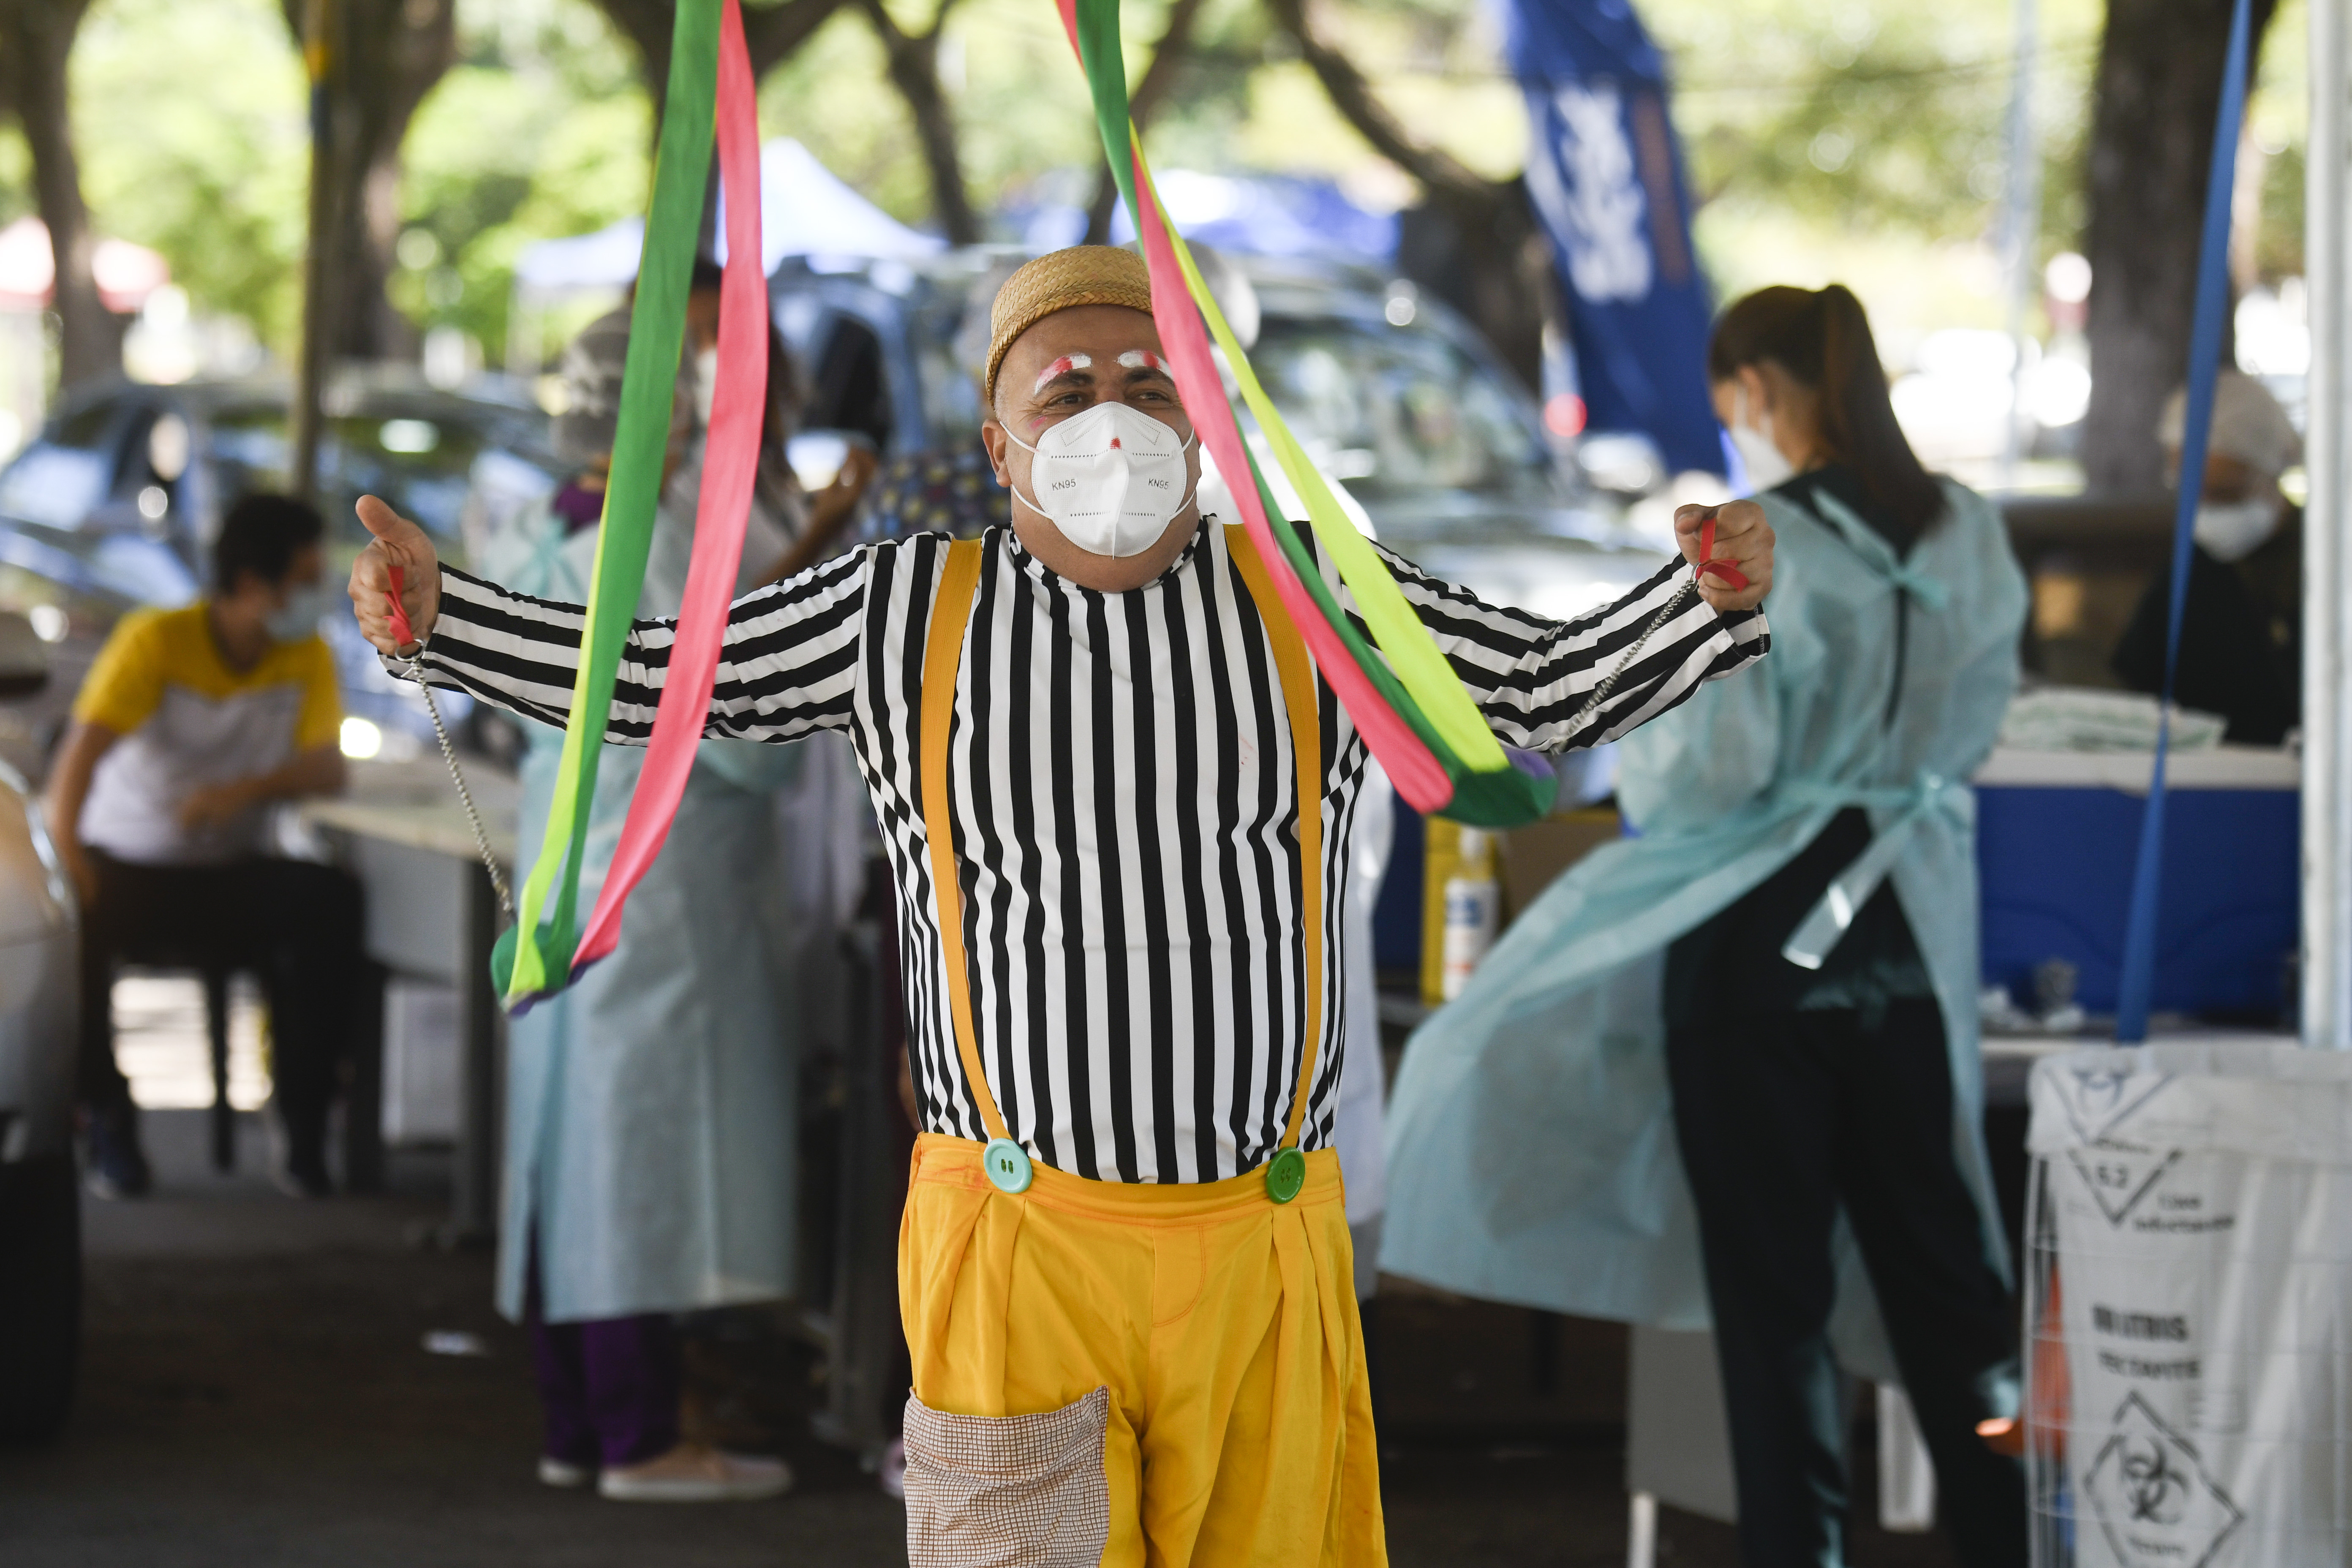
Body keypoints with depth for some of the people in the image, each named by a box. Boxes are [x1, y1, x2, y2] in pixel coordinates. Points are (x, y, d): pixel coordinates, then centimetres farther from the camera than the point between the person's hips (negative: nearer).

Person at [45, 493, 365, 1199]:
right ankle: (109, 1122, -17)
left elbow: (327, 768, -8)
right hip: (129, 864, -3)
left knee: (333, 903, -29)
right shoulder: (156, 641, -15)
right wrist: (65, 852, -43)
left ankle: (302, 1127, -17)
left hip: (230, 876, 3)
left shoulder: (308, 658, -1)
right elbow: (84, 747, -26)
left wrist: (248, 790, -29)